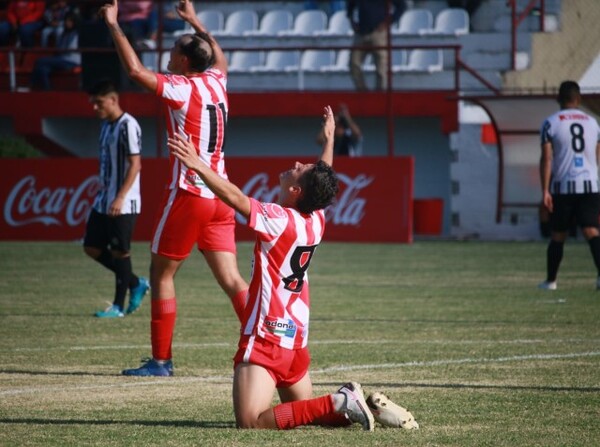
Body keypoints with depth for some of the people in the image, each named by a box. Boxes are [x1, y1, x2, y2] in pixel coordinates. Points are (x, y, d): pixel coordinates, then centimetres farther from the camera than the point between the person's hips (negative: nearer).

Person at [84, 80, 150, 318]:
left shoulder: (127, 126, -14)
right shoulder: (106, 125, 14)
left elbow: (135, 164, -18)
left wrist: (120, 197, -23)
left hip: (123, 204, -9)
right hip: (103, 201, 9)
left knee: (120, 251, -3)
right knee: (92, 247, 8)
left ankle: (118, 306, 5)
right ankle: (135, 283, 21)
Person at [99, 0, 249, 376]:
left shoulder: (182, 89, -10)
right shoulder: (217, 82, 10)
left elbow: (135, 69, -19)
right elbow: (220, 58, 34)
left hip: (189, 194, -7)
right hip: (220, 197, 7)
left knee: (162, 274, 5)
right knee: (231, 279, 4)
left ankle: (161, 359, 6)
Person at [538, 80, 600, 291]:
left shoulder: (551, 123, 0)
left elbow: (546, 158, -8)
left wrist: (545, 190, -10)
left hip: (562, 187, -2)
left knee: (557, 236, 11)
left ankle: (551, 280, 20)